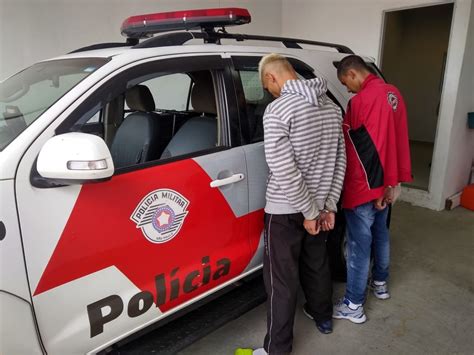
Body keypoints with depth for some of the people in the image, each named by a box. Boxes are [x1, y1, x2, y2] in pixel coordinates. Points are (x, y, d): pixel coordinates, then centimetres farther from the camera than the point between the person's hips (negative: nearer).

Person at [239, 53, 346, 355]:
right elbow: (340, 161, 7)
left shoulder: (277, 110, -19)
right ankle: (323, 317, 48)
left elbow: (285, 173, -25)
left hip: (286, 211, -7)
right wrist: (328, 205, 8)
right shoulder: (331, 106, 5)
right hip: (319, 207, 7)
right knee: (317, 265, 26)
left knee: (282, 281, 7)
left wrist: (309, 212, -14)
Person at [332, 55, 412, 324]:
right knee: (381, 235, 23)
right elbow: (396, 138, 8)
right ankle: (380, 283, 41)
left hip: (363, 188, -9)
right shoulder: (393, 93, 7)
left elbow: (345, 146, -12)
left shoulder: (361, 100, -20)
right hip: (385, 183, 9)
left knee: (360, 246, 0)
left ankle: (353, 306, 13)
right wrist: (391, 182, 10)